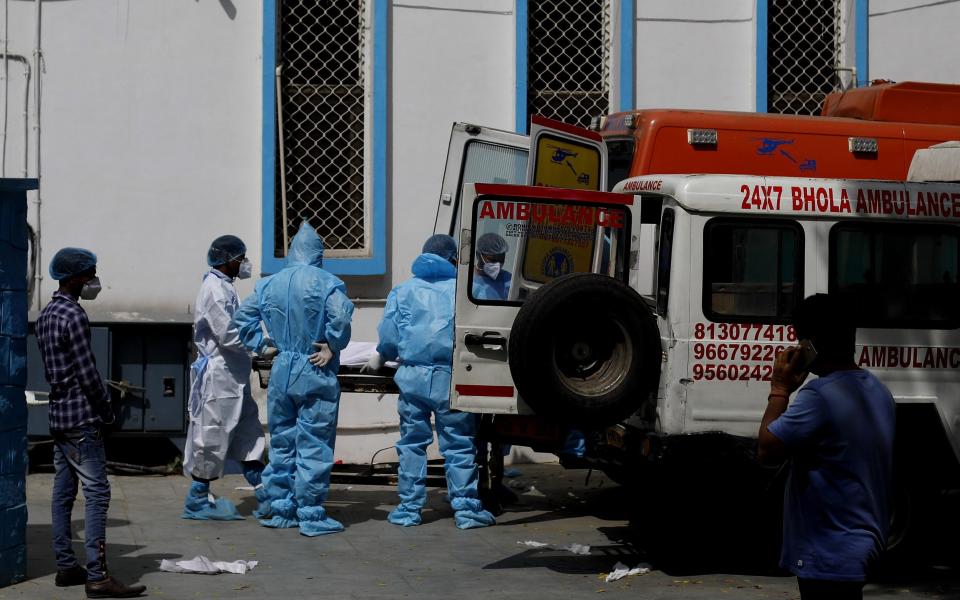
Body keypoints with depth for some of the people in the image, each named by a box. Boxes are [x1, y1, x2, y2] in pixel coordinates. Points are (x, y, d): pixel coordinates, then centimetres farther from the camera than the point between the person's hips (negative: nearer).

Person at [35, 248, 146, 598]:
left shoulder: (46, 316, 14)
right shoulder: (74, 316, -15)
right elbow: (87, 373, -17)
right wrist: (107, 409, -4)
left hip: (58, 415, 10)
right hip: (81, 418, -10)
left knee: (63, 493, 10)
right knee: (96, 493, -11)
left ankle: (66, 567, 14)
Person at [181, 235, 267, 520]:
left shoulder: (224, 287, 15)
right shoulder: (215, 290, -16)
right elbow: (229, 335, -22)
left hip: (233, 376, 10)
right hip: (219, 376, -10)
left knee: (248, 435, 11)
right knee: (213, 436, -3)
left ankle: (265, 497, 15)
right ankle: (197, 502, 5)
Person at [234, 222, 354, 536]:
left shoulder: (269, 284, 8)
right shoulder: (325, 283, -10)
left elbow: (242, 317, 9)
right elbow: (341, 316, -25)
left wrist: (262, 345, 11)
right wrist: (332, 347, -12)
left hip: (281, 373, 5)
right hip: (316, 374, -5)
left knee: (281, 443, 15)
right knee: (313, 445, -1)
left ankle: (278, 509, 20)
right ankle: (311, 515, 0)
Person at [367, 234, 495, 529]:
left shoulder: (404, 290, 9)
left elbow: (389, 333, 5)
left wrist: (381, 357, 24)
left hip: (413, 377, 2)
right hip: (451, 377, -1)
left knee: (412, 443, 8)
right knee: (459, 445, 3)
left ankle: (409, 509, 10)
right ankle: (466, 509, 2)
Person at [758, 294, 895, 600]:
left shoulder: (820, 395, -21)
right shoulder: (876, 391, 11)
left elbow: (768, 449, -18)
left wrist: (780, 389, -8)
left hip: (830, 554, -10)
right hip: (858, 543, 10)